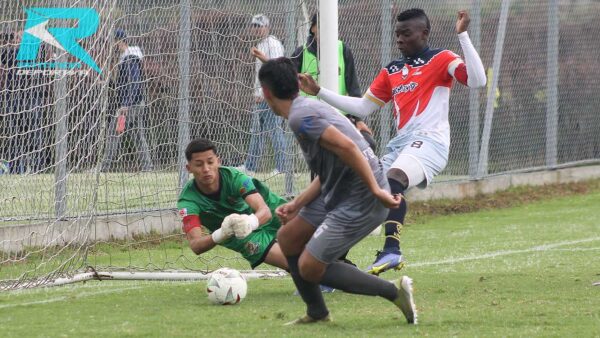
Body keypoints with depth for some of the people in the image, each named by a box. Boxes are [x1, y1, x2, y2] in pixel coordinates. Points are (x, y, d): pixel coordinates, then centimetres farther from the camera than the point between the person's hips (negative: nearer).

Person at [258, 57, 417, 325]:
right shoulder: (308, 107, 15)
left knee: (309, 267, -6)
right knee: (288, 238, 15)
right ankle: (317, 313, 27)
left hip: (359, 202, -10)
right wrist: (297, 204, 13)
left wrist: (376, 190, -25)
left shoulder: (299, 117, -17)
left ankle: (394, 292, -1)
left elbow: (347, 147, -26)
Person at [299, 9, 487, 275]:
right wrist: (319, 92, 20)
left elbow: (477, 80, -15)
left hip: (429, 141, -8)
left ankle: (392, 250, -44)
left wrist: (462, 36, -18)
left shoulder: (440, 60, 2)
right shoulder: (391, 72, 21)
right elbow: (362, 108, 24)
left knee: (393, 179, -35)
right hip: (400, 143, 8)